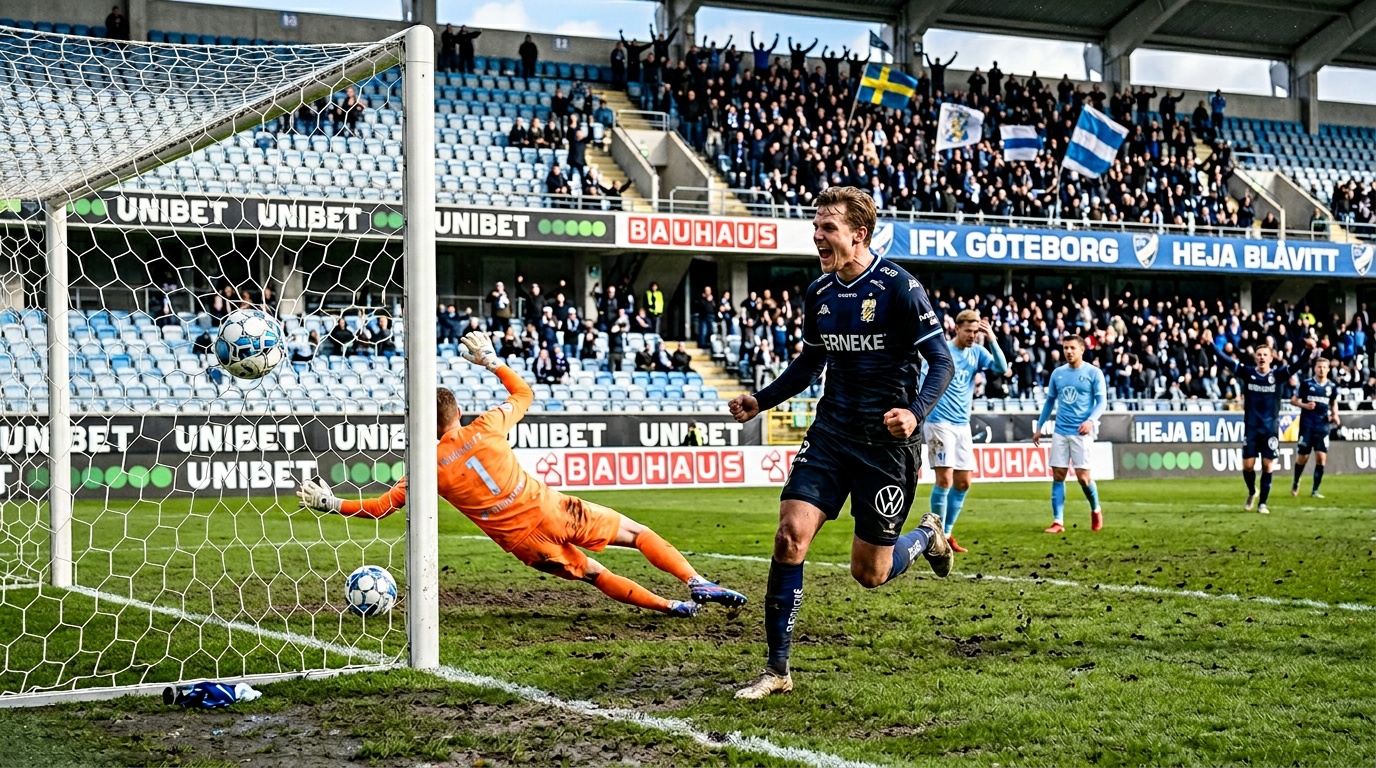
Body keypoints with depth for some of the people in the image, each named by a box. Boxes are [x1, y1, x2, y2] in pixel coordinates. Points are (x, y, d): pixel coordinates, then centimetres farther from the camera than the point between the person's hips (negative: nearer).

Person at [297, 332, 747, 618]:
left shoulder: (429, 467, -2)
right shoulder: (487, 428, -1)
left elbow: (381, 507, 1)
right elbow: (524, 393, 19)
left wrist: (332, 504, 10)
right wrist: (493, 362, 28)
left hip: (520, 540, 0)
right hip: (548, 510, 0)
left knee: (593, 574, 17)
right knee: (635, 533, 12)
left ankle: (670, 606, 8)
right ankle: (696, 584, 0)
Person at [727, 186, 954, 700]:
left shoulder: (898, 287, -13)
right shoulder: (819, 293, 6)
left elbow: (941, 362, -12)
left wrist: (916, 412, -29)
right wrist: (761, 401, 10)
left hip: (887, 440, -5)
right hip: (832, 431, 5)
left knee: (869, 573, 1)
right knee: (791, 535, -13)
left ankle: (928, 536, 36)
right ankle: (777, 669, -4)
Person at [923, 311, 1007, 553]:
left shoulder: (977, 352, 7)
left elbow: (1002, 369, -4)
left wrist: (992, 340, -14)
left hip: (962, 425, 6)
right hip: (939, 422, -6)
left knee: (963, 482, 6)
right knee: (945, 480, -11)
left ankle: (947, 533, 16)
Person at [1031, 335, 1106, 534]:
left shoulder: (1094, 373, -3)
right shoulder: (1057, 373, 10)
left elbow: (1102, 401, -5)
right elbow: (1050, 401, 19)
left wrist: (1091, 420, -21)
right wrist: (1039, 426, 16)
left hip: (1081, 432, -4)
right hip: (1060, 431, 4)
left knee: (1082, 476, -7)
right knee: (1058, 476, -1)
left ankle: (1096, 510, 20)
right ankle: (1058, 522, 2)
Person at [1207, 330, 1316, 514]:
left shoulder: (1277, 376, -2)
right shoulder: (1247, 373, -1)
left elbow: (1297, 366, -14)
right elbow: (1225, 360, -9)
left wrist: (1309, 351, -32)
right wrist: (1211, 344, -22)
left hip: (1270, 428, 0)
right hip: (1251, 428, 0)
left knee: (1267, 466, 0)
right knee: (1248, 465, -1)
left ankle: (1262, 503, 10)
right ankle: (1252, 492, 28)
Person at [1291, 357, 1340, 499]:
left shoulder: (1332, 387, 6)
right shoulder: (1306, 383, -2)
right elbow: (1293, 400, 3)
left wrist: (1335, 415, 4)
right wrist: (1304, 405, -15)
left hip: (1323, 426, 2)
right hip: (1307, 425, -2)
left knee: (1321, 457, -7)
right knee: (1303, 457, 0)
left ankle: (1315, 490, 3)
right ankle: (1295, 484, 26)